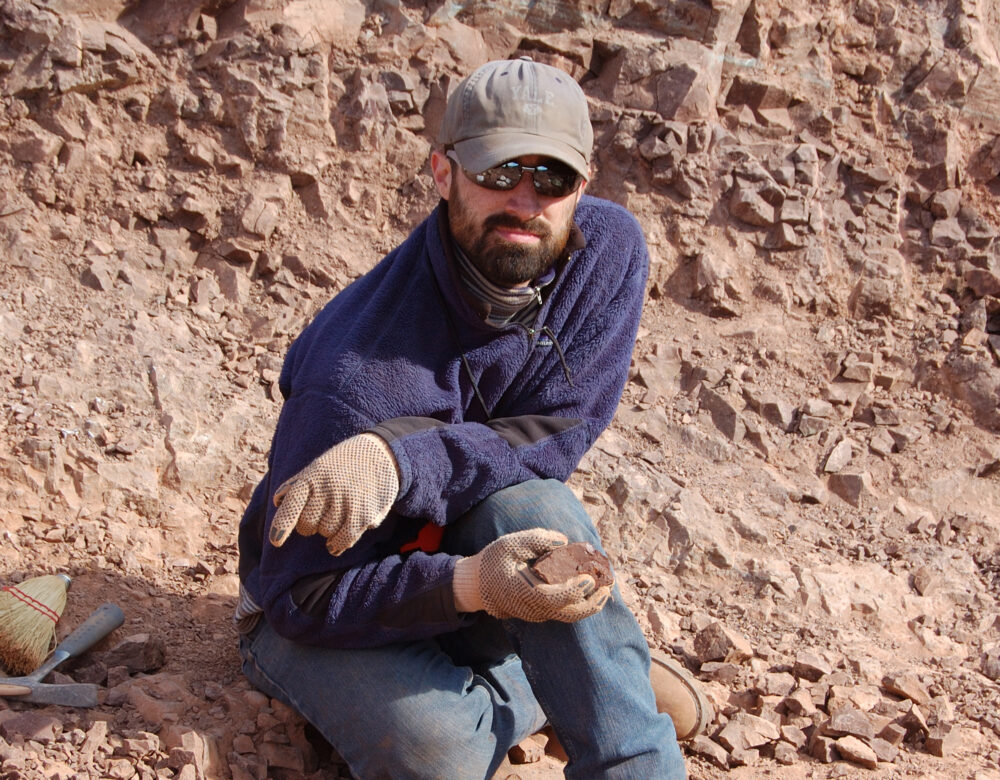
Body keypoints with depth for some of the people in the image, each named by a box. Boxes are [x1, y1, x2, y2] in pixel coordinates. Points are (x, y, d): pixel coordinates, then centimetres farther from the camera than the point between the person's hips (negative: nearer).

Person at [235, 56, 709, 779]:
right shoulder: (361, 371, -31)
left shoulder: (608, 250, -16)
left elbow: (556, 436, -20)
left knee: (531, 505, -32)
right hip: (328, 620, -3)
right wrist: (468, 585, -44)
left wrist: (406, 457, -39)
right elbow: (305, 599, -26)